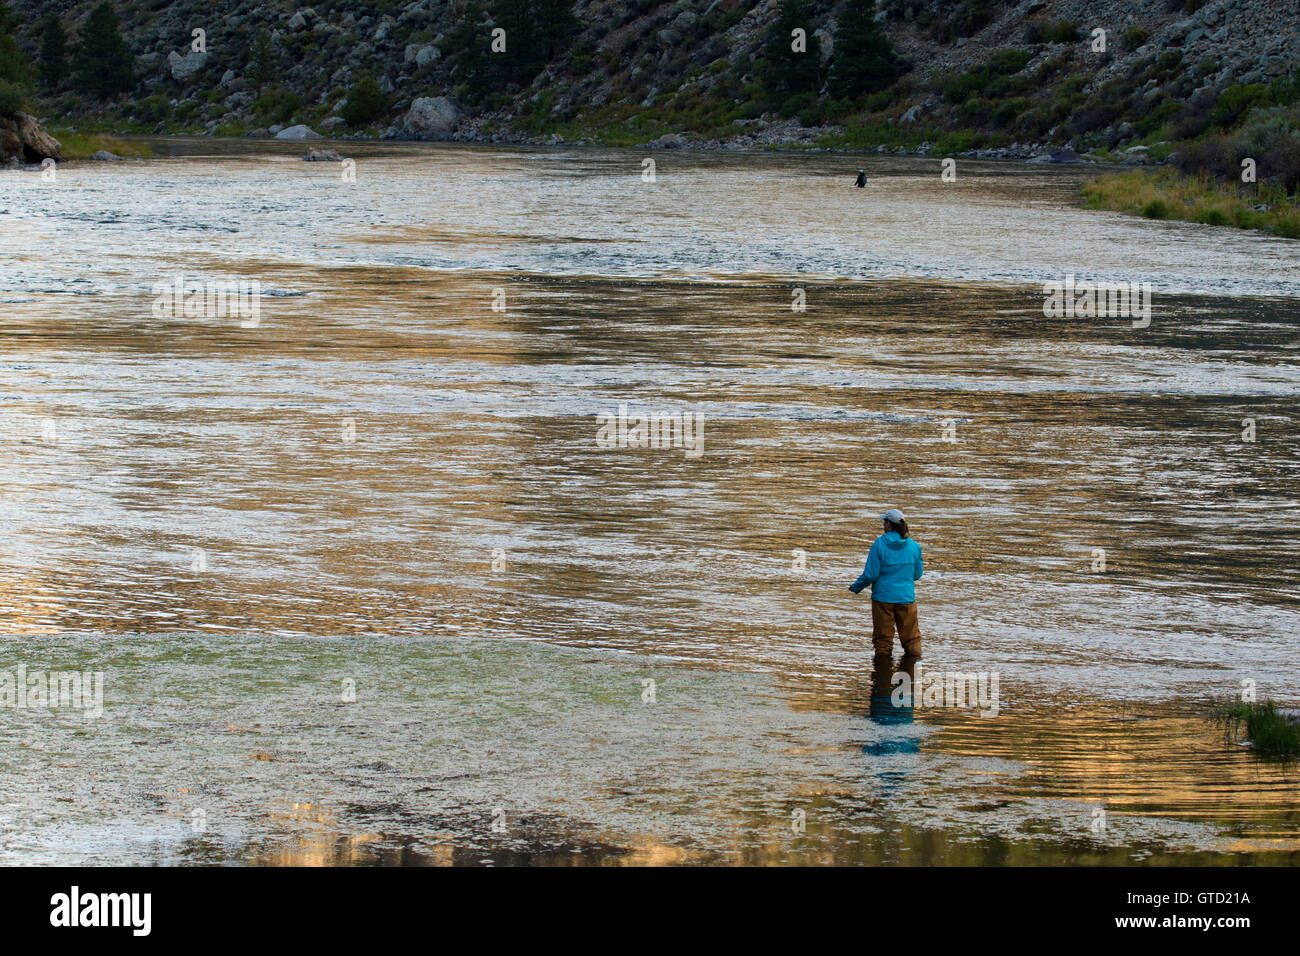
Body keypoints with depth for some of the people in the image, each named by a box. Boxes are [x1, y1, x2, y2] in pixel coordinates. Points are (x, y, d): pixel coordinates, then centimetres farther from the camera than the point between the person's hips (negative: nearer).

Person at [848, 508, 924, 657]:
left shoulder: (879, 544, -11)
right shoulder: (913, 546, -2)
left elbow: (871, 574, -12)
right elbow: (917, 574, 7)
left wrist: (856, 587, 5)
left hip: (883, 597, -2)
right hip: (906, 597, 2)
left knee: (883, 639, 7)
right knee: (911, 637, 11)